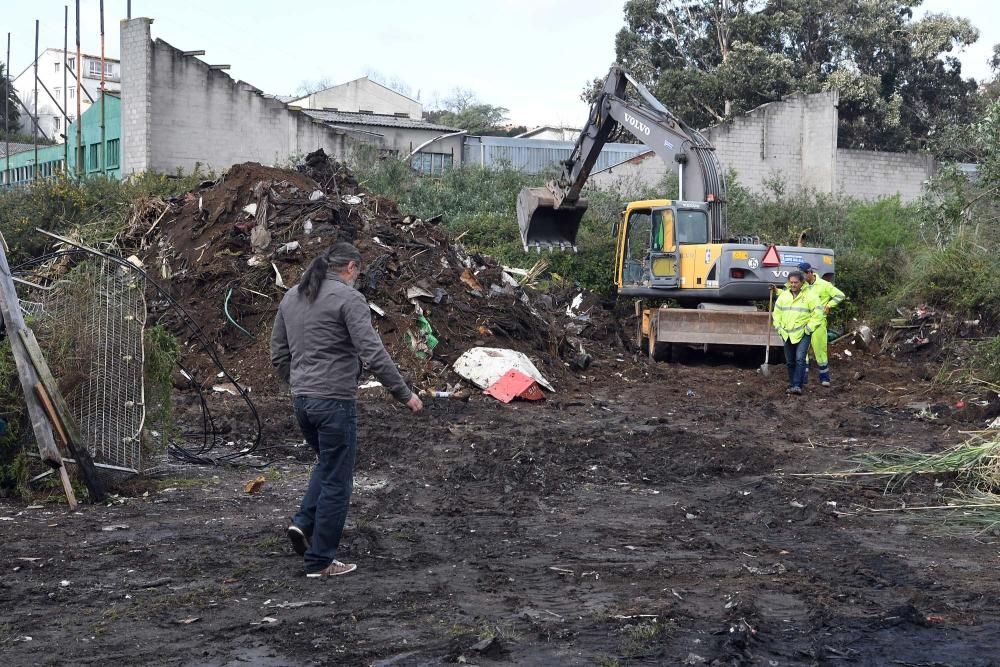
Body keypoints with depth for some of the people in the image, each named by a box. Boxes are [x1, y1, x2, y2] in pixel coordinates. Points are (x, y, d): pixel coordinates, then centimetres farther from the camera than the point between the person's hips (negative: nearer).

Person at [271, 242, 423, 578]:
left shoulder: (291, 297, 12)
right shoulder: (347, 297, -11)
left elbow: (278, 355, 15)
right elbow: (373, 353, -19)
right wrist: (404, 393, -12)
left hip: (302, 401, 8)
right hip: (334, 402, -8)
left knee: (328, 465, 29)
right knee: (336, 481, 3)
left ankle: (303, 523, 12)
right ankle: (320, 561, 10)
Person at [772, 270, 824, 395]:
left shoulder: (809, 296, -6)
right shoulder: (783, 295, 9)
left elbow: (818, 315, -7)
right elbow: (777, 313, 17)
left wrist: (808, 329, -10)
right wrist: (779, 328, 8)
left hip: (802, 334, -5)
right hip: (787, 334, 5)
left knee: (800, 359, -17)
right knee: (790, 361, 10)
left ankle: (797, 385, -20)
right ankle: (792, 384, 20)